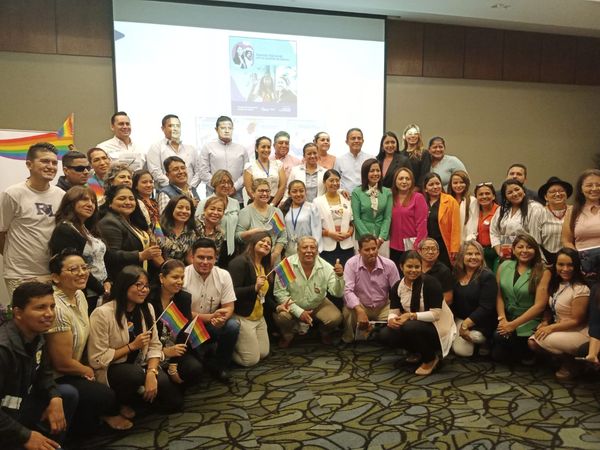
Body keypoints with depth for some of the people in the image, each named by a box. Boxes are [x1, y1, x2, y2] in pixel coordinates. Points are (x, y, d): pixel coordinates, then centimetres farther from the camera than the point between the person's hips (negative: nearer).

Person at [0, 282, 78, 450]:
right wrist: (25, 436, -26)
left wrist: (55, 398, -11)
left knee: (69, 393, -4)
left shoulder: (37, 336, -1)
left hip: (22, 404, 9)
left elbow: (44, 373, 9)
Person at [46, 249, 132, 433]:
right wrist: (88, 371, -6)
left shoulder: (79, 295, -2)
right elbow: (62, 363, -24)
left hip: (71, 370, 9)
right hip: (55, 380, -9)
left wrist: (89, 369, -1)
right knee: (106, 396, -18)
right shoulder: (58, 308, -29)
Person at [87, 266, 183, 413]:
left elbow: (155, 346, -3)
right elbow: (97, 359, -18)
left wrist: (151, 373, -20)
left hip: (140, 366, 5)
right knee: (137, 374, -36)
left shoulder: (147, 309, 0)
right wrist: (132, 346, -19)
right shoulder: (102, 314, -19)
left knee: (174, 401, -11)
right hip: (111, 370, -4)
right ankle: (121, 403, -4)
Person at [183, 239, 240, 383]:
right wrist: (210, 317, -27)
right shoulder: (182, 276, -16)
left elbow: (229, 307, -6)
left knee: (232, 326, -27)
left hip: (213, 327, 3)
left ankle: (219, 366, -3)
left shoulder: (223, 275, -6)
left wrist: (222, 318, -30)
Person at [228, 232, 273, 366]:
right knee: (251, 360, -3)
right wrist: (255, 287, -35)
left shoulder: (265, 267, 13)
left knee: (263, 353, 14)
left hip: (259, 317, 9)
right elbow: (232, 292, -26)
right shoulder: (240, 262, -16)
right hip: (241, 317, -9)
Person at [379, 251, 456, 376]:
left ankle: (431, 358, -6)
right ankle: (418, 351, 10)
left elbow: (435, 314, -22)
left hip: (437, 327, -6)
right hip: (412, 326, 6)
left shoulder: (430, 282, -18)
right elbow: (393, 312, -5)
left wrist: (411, 316, -32)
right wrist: (392, 319, -29)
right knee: (385, 335, -16)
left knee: (410, 327, -35)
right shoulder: (397, 287, -1)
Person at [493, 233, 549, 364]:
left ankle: (527, 353, 8)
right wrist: (502, 319, -13)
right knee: (497, 355, -14)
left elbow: (539, 305, -12)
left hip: (529, 322, -3)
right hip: (505, 318, 3)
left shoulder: (543, 272, -6)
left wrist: (513, 324, -15)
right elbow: (499, 296, 2)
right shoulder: (504, 266, 5)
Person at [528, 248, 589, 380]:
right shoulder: (556, 283, 3)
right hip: (560, 329, 7)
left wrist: (551, 328, -21)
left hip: (579, 333, -7)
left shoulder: (580, 289, -20)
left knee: (542, 339, -27)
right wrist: (545, 322, -6)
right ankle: (564, 357, 6)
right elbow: (549, 307, 13)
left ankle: (569, 363, -2)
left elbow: (576, 321, -17)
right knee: (532, 342, -14)